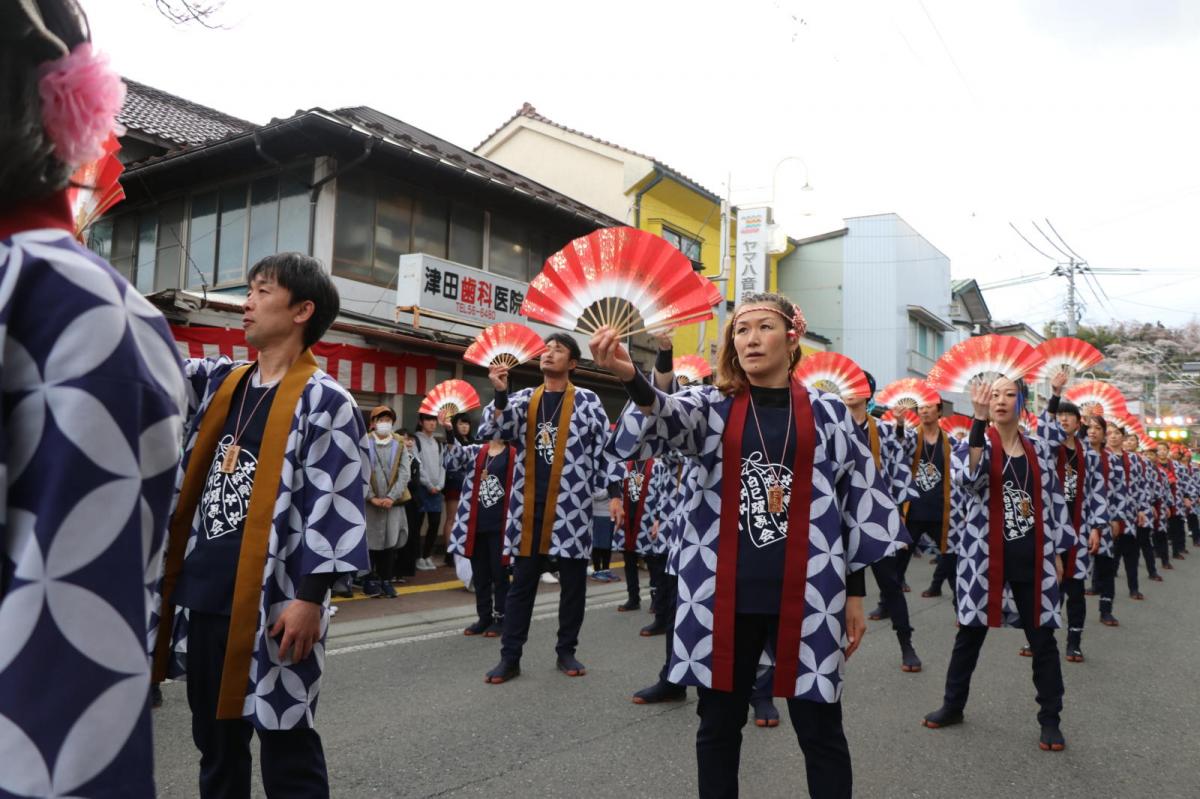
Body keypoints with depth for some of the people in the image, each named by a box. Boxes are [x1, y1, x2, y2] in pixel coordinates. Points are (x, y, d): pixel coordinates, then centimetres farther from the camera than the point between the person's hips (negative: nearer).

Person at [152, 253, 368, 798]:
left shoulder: (324, 402, -11)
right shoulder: (219, 383, 11)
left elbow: (335, 508, -15)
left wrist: (310, 599, -18)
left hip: (271, 604, -7)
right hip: (203, 595, 7)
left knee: (286, 750, 5)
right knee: (214, 739, 20)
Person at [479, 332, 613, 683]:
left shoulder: (587, 401, 1)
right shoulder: (523, 399, 9)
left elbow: (604, 449, 1)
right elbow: (490, 432, 0)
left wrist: (614, 493, -5)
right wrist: (501, 395, -14)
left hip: (572, 507, -2)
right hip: (529, 507, 2)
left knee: (573, 583, 9)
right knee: (522, 583, 7)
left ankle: (566, 651, 23)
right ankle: (510, 656, 13)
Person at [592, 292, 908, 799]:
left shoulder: (827, 413, 5)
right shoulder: (712, 405, 3)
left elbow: (856, 502, 8)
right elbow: (669, 418, -20)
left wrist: (854, 592, 6)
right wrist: (630, 378, -42)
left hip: (805, 596, 0)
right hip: (725, 596, 1)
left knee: (820, 729, 8)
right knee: (719, 723, 12)